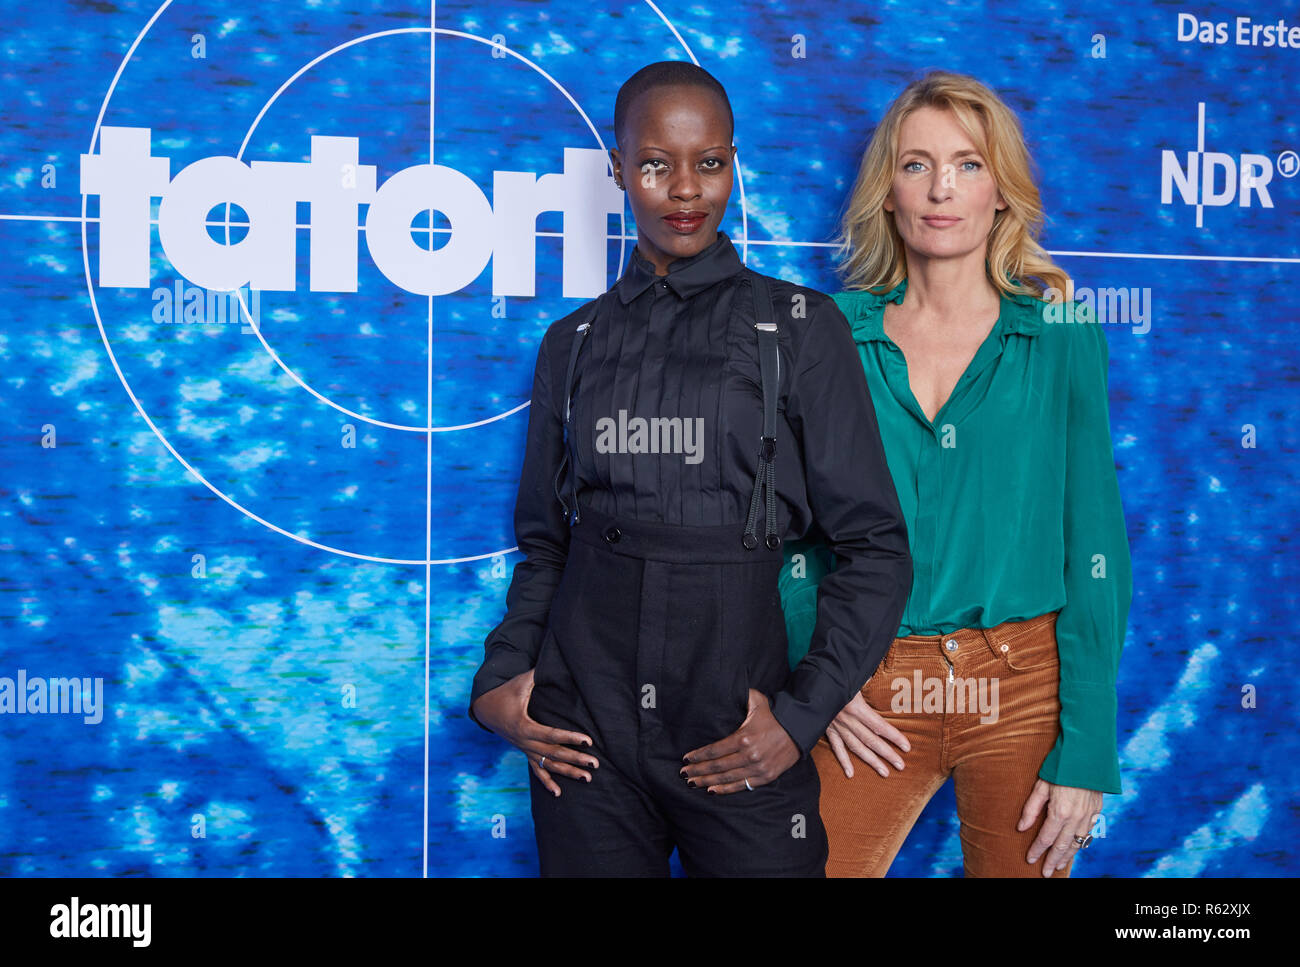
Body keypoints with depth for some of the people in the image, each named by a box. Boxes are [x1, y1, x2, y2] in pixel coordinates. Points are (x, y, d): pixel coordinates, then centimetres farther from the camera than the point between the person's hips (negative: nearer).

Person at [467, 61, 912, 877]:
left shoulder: (802, 328, -1)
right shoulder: (574, 343, 8)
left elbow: (875, 547, -2)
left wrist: (802, 714, -10)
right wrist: (501, 674, 0)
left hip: (739, 731, -2)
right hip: (586, 723, 2)